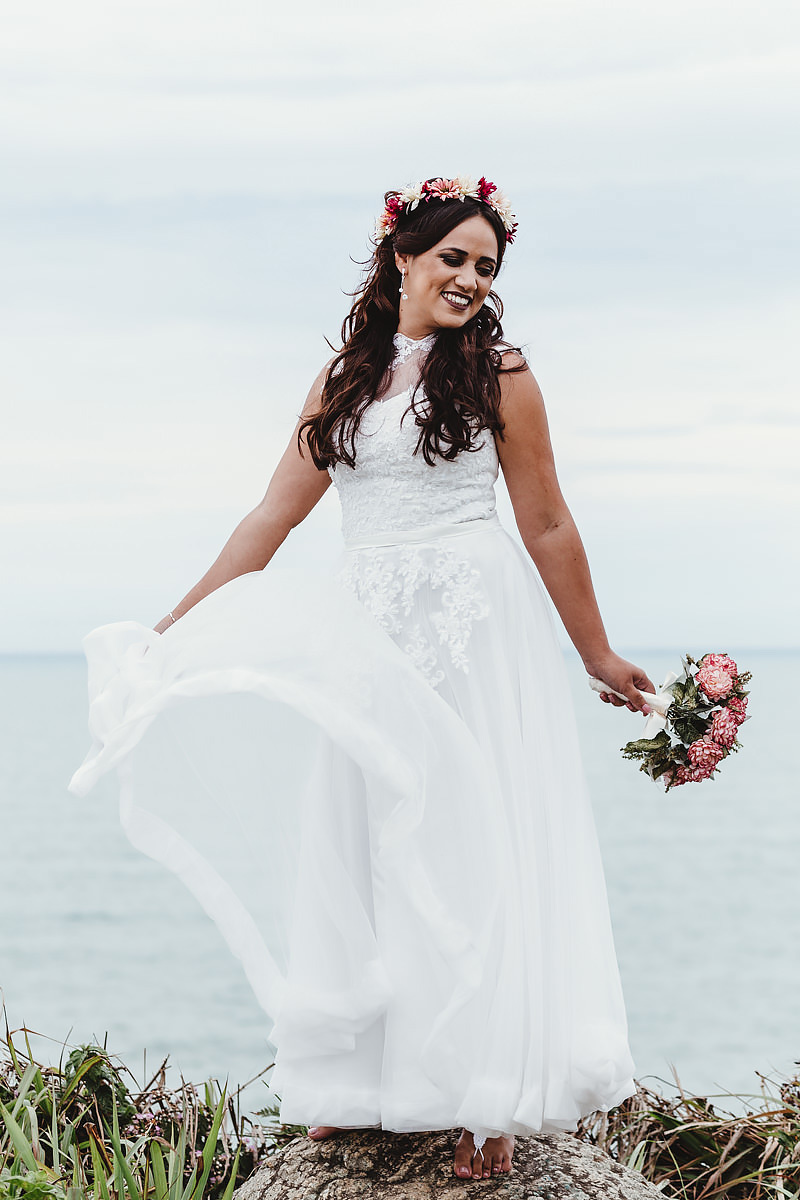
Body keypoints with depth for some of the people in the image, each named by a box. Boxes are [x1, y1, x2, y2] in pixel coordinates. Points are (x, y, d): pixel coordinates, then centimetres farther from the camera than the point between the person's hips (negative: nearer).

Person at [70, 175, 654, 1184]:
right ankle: (361, 1083, 12)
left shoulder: (497, 372, 0)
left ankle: (489, 1097, 0)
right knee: (358, 848, 4)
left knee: (464, 842, -5)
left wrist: (598, 657, 6)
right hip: (369, 638, 4)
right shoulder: (344, 379, 11)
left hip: (472, 630, -4)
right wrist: (176, 626, 10)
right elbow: (274, 514, 12)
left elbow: (546, 526, 2)